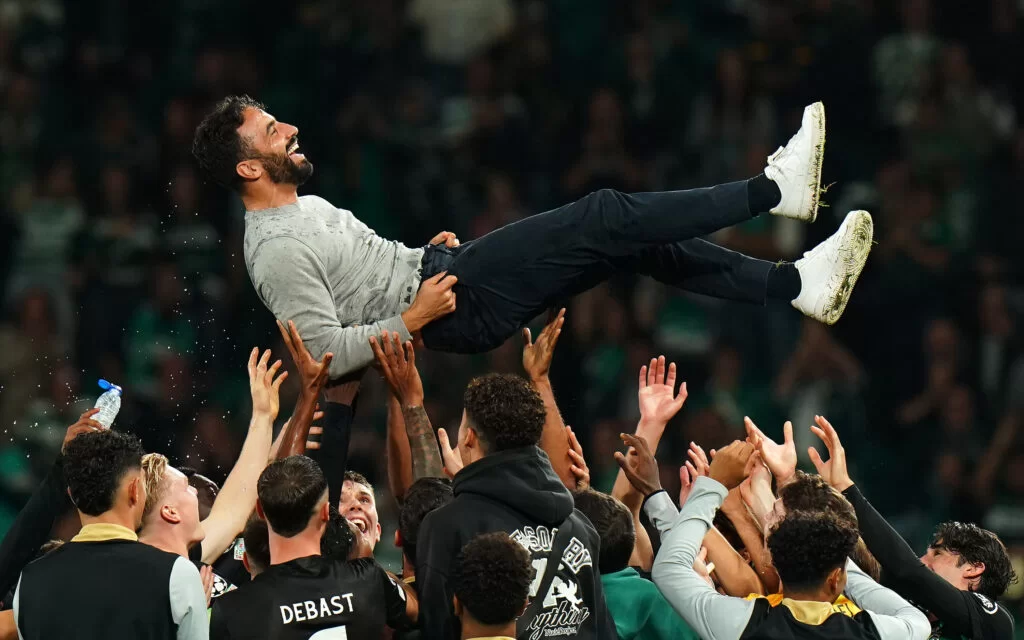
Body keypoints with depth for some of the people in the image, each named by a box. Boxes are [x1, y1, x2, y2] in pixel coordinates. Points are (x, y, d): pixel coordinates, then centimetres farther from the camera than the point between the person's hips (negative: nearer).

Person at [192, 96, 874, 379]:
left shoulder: (305, 208, 15)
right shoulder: (279, 252, -17)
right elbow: (325, 352, -23)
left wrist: (427, 254, 13)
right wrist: (410, 321, -20)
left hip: (443, 271, 10)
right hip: (458, 309, -10)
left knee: (641, 243, 1)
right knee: (606, 218, -16)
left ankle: (798, 283, 1)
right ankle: (772, 190, -7)